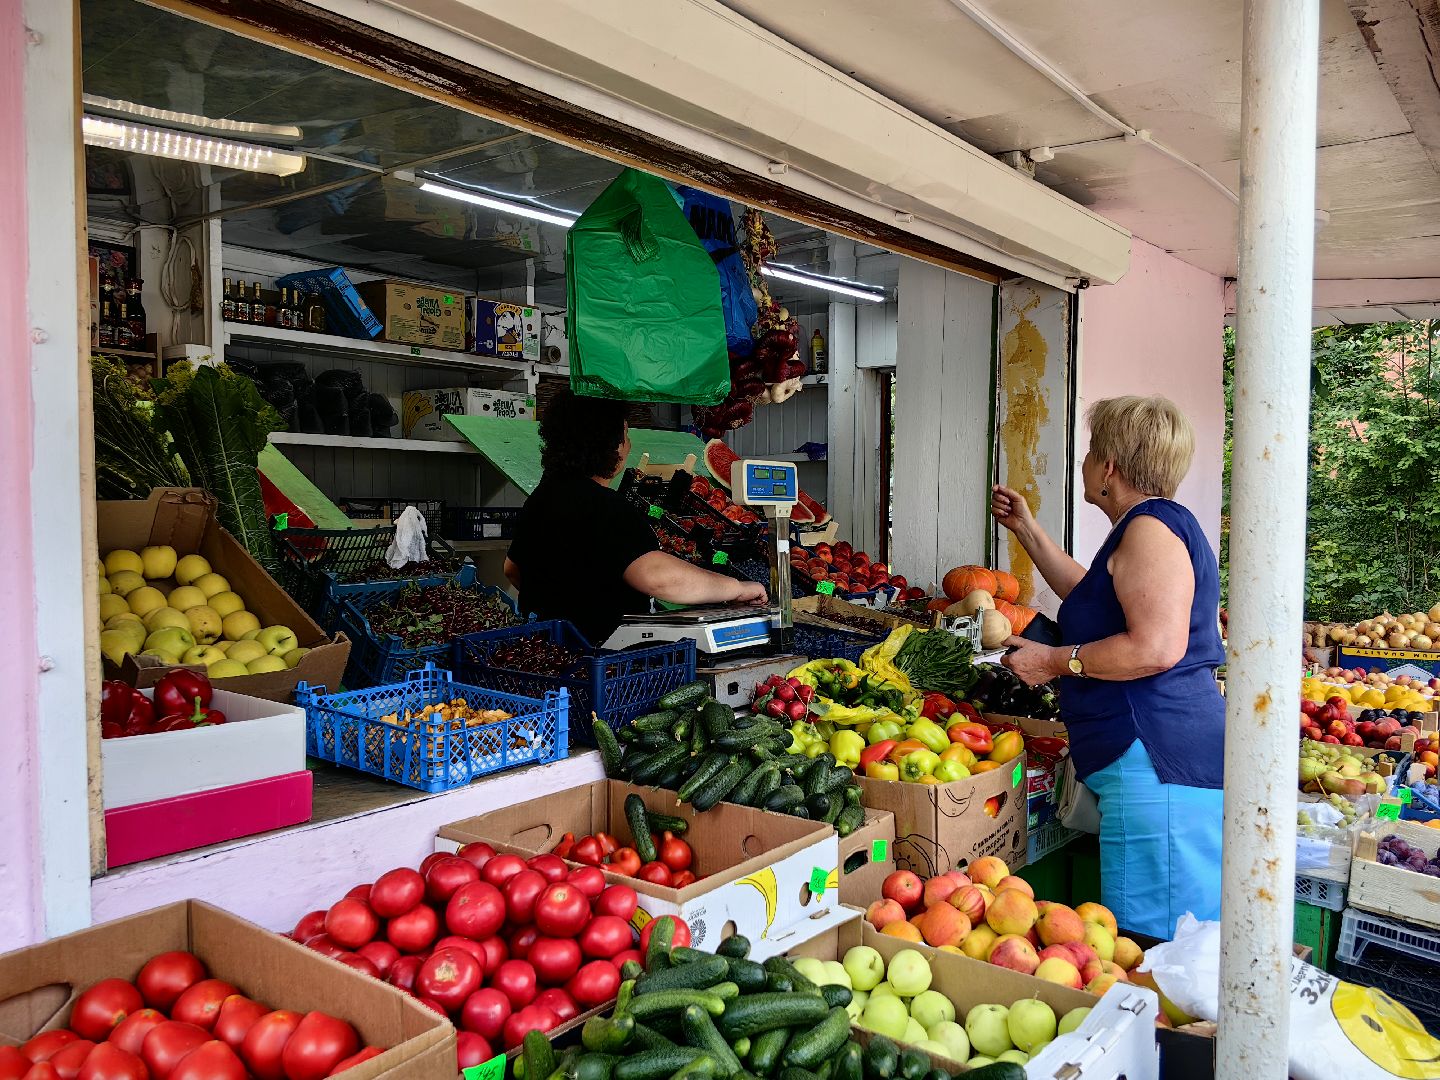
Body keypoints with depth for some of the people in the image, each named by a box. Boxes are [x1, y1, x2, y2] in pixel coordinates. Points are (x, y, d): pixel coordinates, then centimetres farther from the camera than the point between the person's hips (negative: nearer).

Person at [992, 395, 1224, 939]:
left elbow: (1156, 647, -24)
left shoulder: (1151, 527, -12)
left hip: (1158, 760, -11)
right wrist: (1026, 530, 40)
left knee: (1153, 940, -5)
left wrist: (1056, 661, -12)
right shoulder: (1146, 528, 22)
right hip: (1148, 758, 11)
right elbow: (1092, 596, 39)